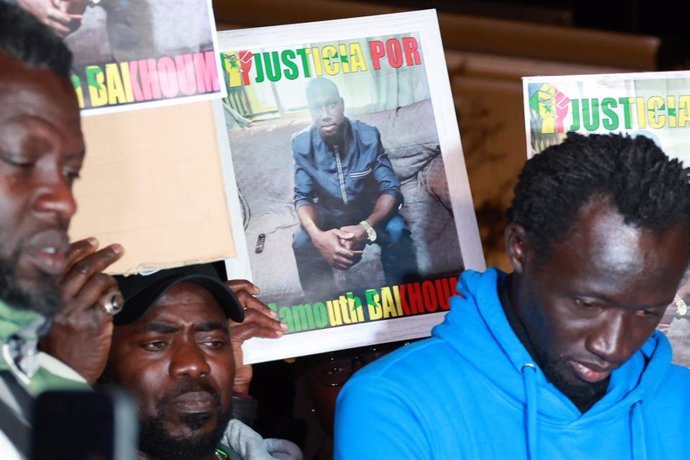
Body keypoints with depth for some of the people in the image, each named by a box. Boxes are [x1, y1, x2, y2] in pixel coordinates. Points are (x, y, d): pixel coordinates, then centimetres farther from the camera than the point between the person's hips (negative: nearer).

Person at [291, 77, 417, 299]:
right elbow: (303, 197, -15)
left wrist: (366, 228, -42)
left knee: (397, 231, -31)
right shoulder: (302, 144, -18)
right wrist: (317, 235, -39)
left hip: (370, 213, -1)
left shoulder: (367, 135, -21)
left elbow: (390, 188, -21)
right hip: (328, 216, 1)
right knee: (302, 242, -27)